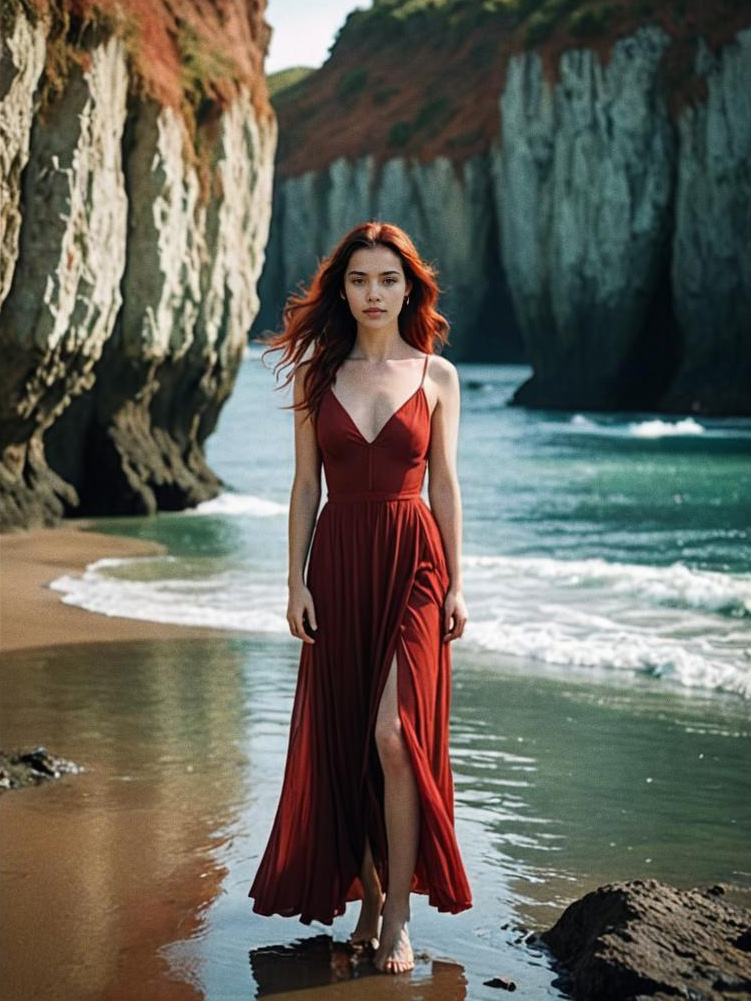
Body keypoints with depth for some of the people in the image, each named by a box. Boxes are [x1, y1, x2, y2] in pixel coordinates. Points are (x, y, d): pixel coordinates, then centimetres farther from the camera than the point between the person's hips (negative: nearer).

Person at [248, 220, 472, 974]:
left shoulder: (436, 375, 3)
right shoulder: (317, 372, 6)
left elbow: (444, 484, 4)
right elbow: (306, 485, 6)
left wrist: (456, 584, 0)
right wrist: (297, 580, -1)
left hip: (411, 559, -2)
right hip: (338, 562, 2)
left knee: (394, 733, -13)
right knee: (344, 738, 6)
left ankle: (398, 917, -5)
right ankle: (369, 896, 20)